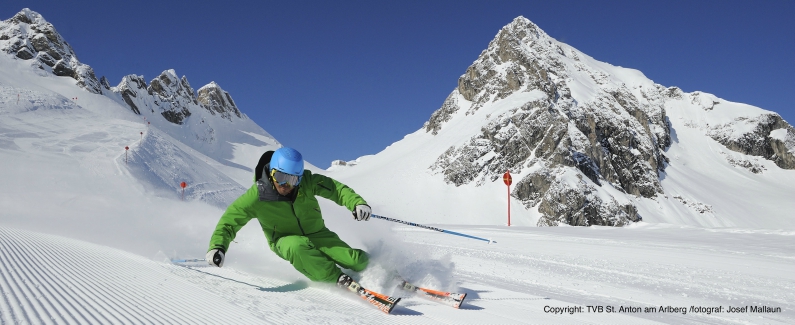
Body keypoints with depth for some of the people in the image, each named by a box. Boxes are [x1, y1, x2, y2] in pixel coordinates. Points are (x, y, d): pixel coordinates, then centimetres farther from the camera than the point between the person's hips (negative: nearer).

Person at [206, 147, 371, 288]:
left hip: (316, 234, 2)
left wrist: (357, 202, -34)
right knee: (298, 247, -40)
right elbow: (229, 221, -17)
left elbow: (336, 189, -16)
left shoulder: (307, 182, -19)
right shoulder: (257, 196, -22)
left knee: (357, 261, -12)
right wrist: (217, 246, -33)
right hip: (284, 241, -1)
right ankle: (338, 279, -29)